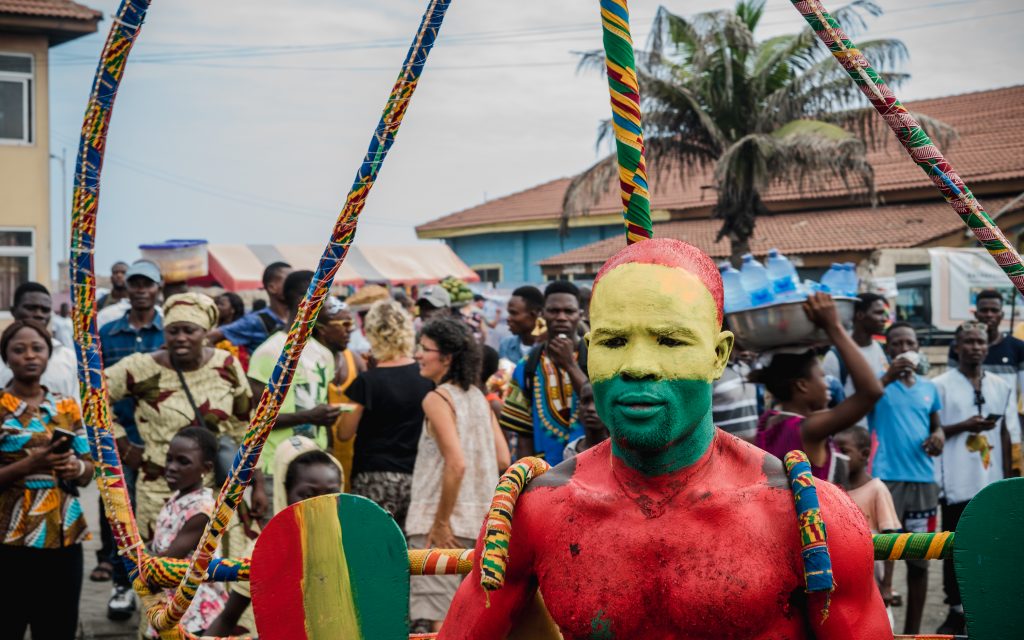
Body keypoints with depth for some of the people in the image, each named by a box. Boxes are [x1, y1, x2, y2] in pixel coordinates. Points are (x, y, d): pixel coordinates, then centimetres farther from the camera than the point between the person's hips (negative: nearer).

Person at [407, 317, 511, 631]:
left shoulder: (437, 399, -11)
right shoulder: (478, 396, 12)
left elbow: (456, 463, -21)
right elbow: (502, 460, 10)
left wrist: (441, 523, -16)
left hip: (445, 524, -8)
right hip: (480, 521, 8)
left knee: (442, 618, -8)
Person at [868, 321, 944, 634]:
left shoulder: (929, 388, 13)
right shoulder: (879, 382, -1)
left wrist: (939, 435, 1)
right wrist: (888, 378, -30)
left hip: (923, 480, 5)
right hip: (886, 478, -5)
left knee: (919, 559, 9)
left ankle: (913, 630, 20)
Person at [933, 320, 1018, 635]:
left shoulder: (1001, 387, 10)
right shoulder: (941, 385, -2)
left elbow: (1006, 435, 12)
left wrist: (1007, 479, 8)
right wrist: (965, 426, -16)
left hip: (992, 482, 3)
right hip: (957, 482, -3)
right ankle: (956, 610, 9)